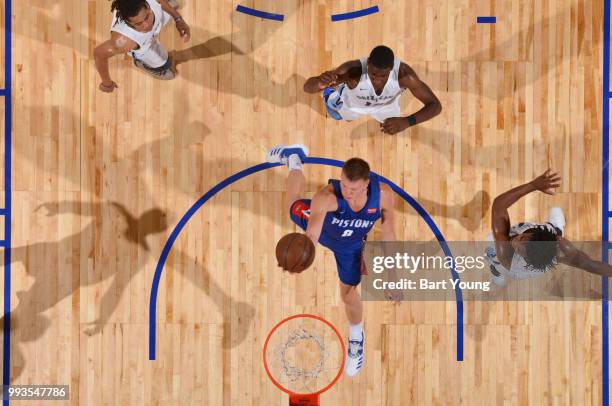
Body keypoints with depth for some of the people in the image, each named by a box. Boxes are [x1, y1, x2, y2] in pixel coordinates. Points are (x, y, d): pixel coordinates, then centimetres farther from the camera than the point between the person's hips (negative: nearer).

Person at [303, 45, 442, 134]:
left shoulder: (404, 74, -44)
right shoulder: (353, 71, -47)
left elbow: (435, 105, -37)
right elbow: (307, 87, -45)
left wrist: (407, 121, -56)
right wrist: (320, 83, -71)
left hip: (386, 105, 1)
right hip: (351, 103, -1)